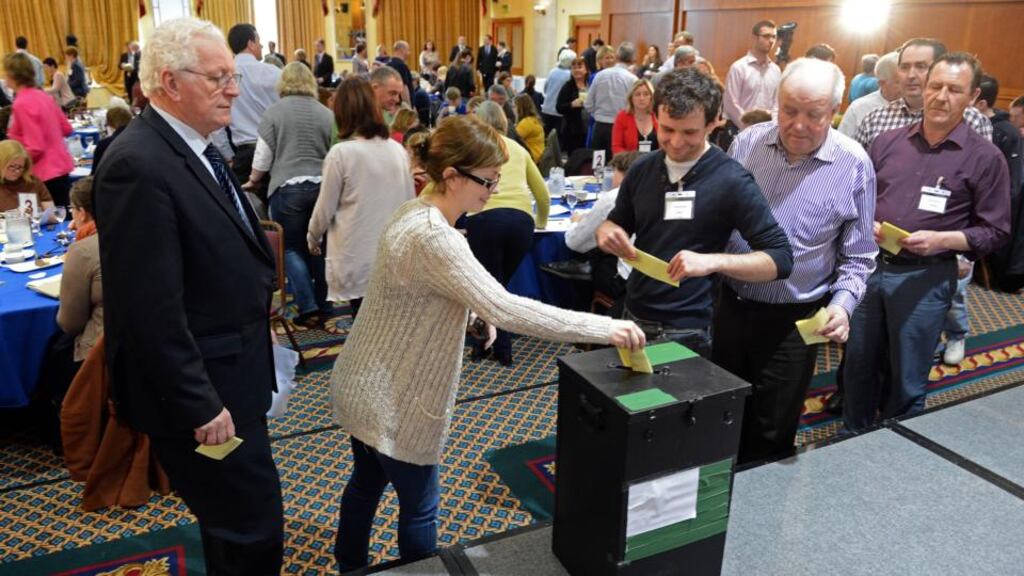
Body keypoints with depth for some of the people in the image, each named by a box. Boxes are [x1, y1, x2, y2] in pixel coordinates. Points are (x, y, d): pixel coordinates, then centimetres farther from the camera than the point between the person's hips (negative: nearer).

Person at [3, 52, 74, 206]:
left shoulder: (21, 104, -18)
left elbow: (35, 149, -20)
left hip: (46, 174, -8)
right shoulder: (43, 95, 6)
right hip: (60, 166, 8)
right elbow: (66, 129, 13)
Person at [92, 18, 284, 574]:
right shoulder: (139, 165, -23)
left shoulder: (194, 146, 8)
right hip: (200, 390, -10)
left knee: (234, 524, 26)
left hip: (231, 373, 10)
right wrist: (199, 405, -20)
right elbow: (151, 308, -25)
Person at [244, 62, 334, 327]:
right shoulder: (327, 113, 8)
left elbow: (263, 156, 0)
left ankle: (308, 307, -2)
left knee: (292, 248, 5)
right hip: (322, 186, 3)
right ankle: (322, 305, 15)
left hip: (287, 187, -3)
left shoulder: (275, 111, 0)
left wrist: (253, 181, 16)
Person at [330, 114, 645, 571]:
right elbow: (506, 310, -37)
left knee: (367, 482, 27)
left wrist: (472, 308, 4)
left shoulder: (414, 212, 1)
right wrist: (606, 328, -35)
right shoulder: (434, 238, -30)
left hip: (367, 386, 10)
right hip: (392, 401, -10)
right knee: (418, 505, 10)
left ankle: (350, 566, 49)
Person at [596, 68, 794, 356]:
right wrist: (608, 233, -10)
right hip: (632, 317, 6)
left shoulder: (731, 181, -16)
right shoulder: (642, 169, -1)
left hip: (687, 332, -5)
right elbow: (616, 222, 14)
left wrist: (714, 261, -33)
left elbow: (782, 258, -16)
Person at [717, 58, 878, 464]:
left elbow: (857, 257, -2)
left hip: (793, 321, -2)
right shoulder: (747, 142, -4)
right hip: (731, 304, 3)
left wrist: (842, 305, -18)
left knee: (771, 435, 13)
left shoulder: (854, 165, -9)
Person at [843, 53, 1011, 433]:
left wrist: (940, 239, -20)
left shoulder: (985, 158, -4)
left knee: (907, 380, 10)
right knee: (858, 365, 16)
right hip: (869, 266, 3)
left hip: (925, 278, -3)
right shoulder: (888, 142, 5)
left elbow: (995, 232, -4)